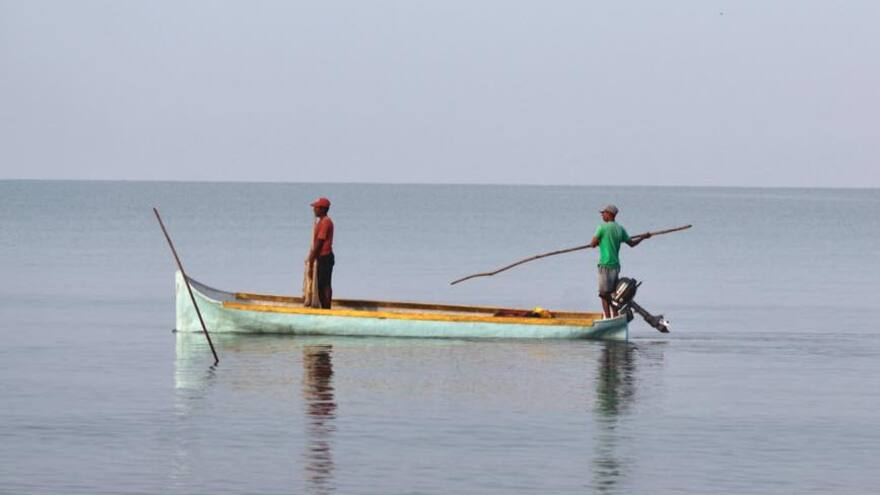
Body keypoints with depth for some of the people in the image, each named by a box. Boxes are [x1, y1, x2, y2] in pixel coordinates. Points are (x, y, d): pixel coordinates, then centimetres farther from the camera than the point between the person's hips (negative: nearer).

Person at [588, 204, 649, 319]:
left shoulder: (602, 227, -10)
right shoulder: (620, 228, 9)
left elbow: (592, 244, -9)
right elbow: (632, 243, 17)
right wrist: (643, 237, 35)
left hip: (605, 265, -7)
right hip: (616, 265, 7)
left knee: (604, 294, -6)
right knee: (613, 295, 13)